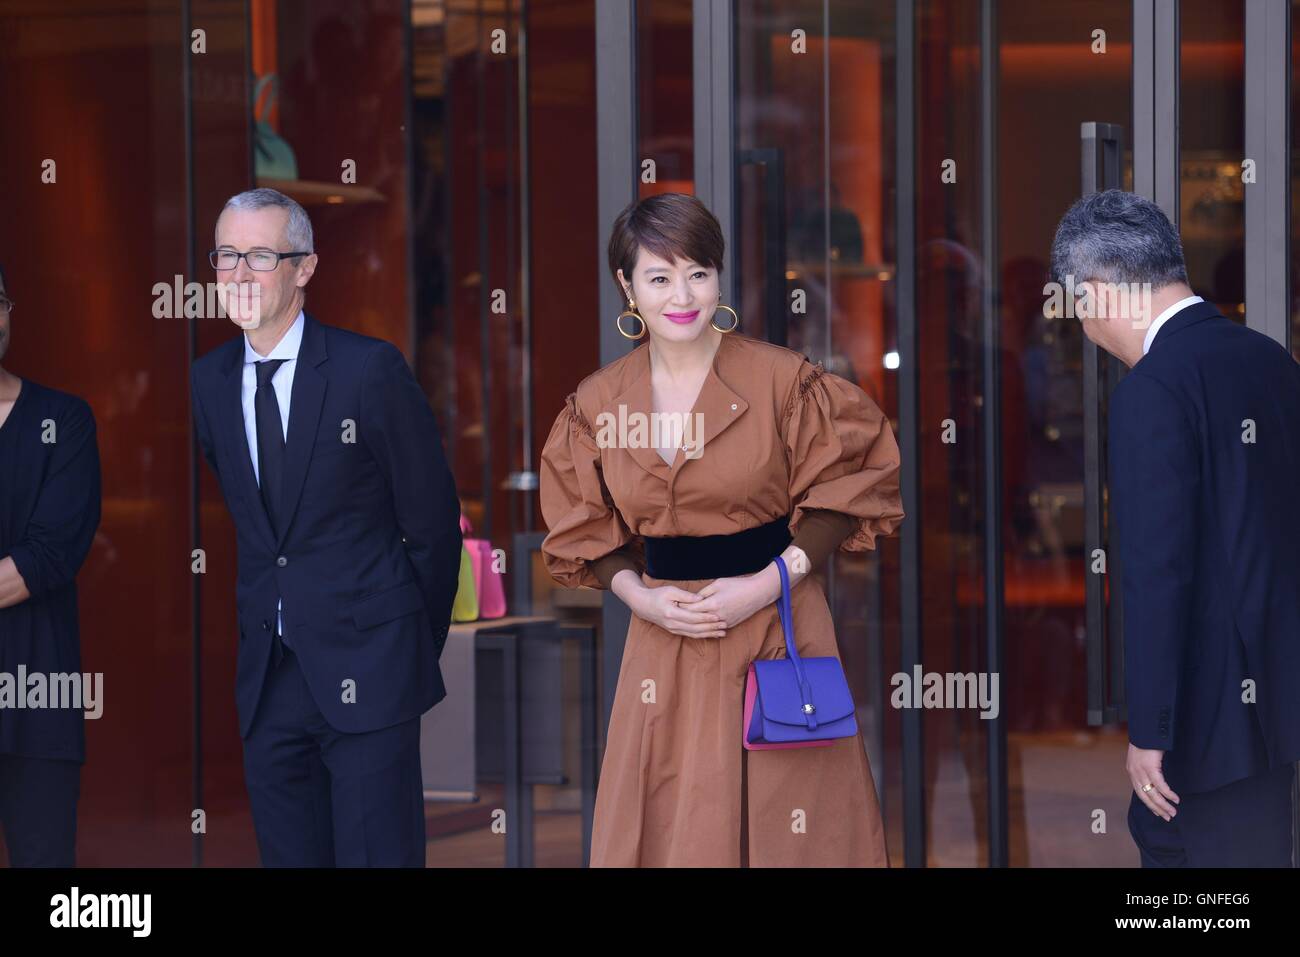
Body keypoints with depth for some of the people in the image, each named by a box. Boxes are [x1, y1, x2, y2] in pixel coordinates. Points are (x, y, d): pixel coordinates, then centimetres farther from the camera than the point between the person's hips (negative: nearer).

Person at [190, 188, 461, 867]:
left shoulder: (370, 368, -8)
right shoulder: (207, 382, 7)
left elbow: (432, 517, -2)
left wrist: (418, 643, 4)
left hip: (366, 670, -5)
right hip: (267, 676, 5)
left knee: (376, 854, -6)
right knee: (288, 855, 9)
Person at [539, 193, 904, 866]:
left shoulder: (784, 382, -6)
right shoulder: (596, 405, 3)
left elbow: (849, 489, -1)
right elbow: (584, 533, 12)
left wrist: (769, 583, -11)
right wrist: (641, 595, -7)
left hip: (776, 630, -3)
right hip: (663, 641, 3)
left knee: (782, 825, -1)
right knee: (666, 829, 4)